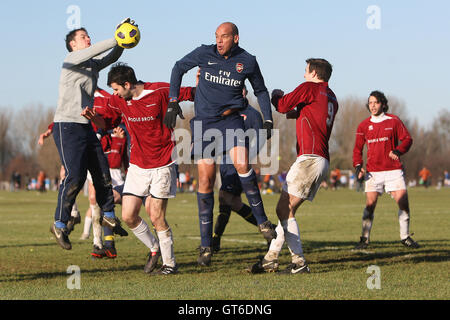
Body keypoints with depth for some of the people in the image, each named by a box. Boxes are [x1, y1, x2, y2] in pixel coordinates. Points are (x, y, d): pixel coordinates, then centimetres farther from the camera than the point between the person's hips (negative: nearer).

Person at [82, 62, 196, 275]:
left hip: (162, 165, -5)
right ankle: (154, 249, 24)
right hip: (137, 165, 5)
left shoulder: (160, 91, -13)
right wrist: (93, 117, -6)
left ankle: (170, 263, 8)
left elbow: (190, 94, 1)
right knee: (128, 216, -2)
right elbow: (106, 122, 13)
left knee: (156, 216, -9)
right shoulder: (118, 100, 0)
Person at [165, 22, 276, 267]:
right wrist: (173, 101, 3)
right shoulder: (204, 54, -4)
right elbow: (179, 68, 11)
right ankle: (206, 245, 3)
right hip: (204, 122, 0)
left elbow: (260, 90, 13)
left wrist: (268, 120, 4)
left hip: (231, 119, 0)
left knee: (241, 164, -26)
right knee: (205, 180, -4)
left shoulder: (247, 61, -2)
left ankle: (261, 220, -8)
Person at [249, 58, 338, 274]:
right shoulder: (331, 98, 21)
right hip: (322, 161, 9)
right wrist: (298, 113, 29)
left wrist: (276, 95, 13)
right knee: (286, 209, 12)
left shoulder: (310, 88, -3)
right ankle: (270, 259, 11)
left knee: (284, 210, -10)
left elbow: (282, 106, -6)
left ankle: (299, 262, -13)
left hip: (309, 157, -9)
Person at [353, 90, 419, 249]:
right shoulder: (363, 126, 7)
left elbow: (407, 139, 3)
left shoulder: (393, 121, 2)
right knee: (370, 205, -10)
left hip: (393, 170, 0)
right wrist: (358, 166, -4)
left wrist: (398, 151, -16)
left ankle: (405, 236, 10)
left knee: (403, 203, -6)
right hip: (373, 171, 1)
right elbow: (358, 149, 12)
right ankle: (365, 239, -2)